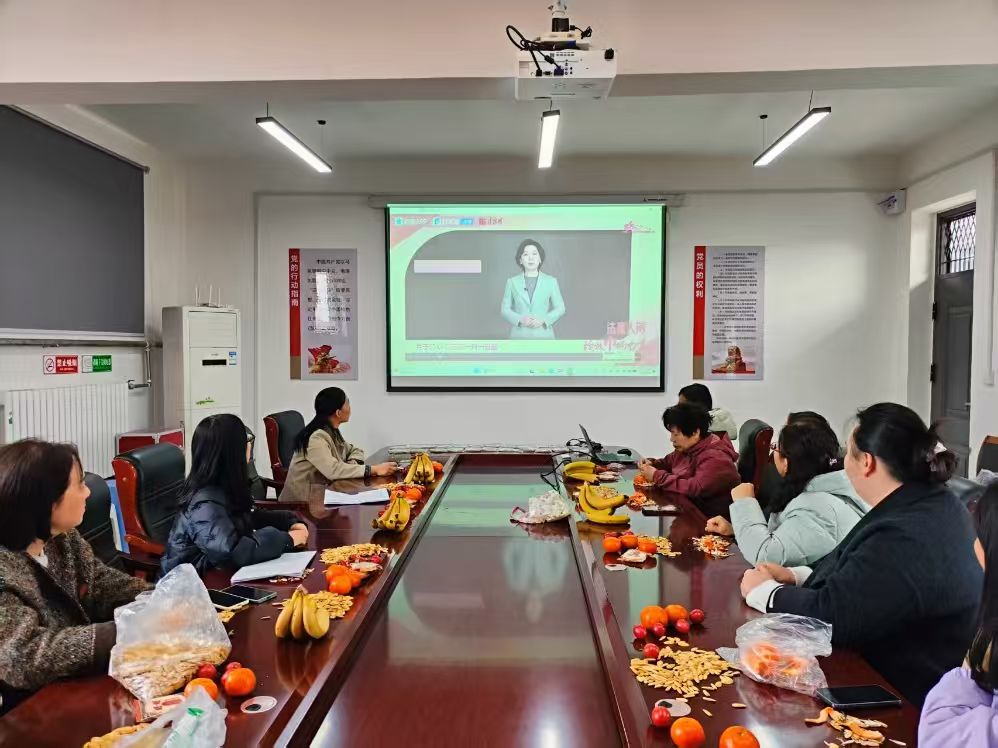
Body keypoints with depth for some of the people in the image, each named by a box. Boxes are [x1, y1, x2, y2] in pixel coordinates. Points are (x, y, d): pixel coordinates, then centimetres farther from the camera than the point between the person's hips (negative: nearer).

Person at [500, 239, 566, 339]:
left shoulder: (551, 281, 6)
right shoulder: (512, 282, 7)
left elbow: (560, 308, 7)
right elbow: (505, 309, 7)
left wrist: (543, 320, -11)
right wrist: (520, 319, -12)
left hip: (543, 335, 0)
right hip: (519, 336, 0)